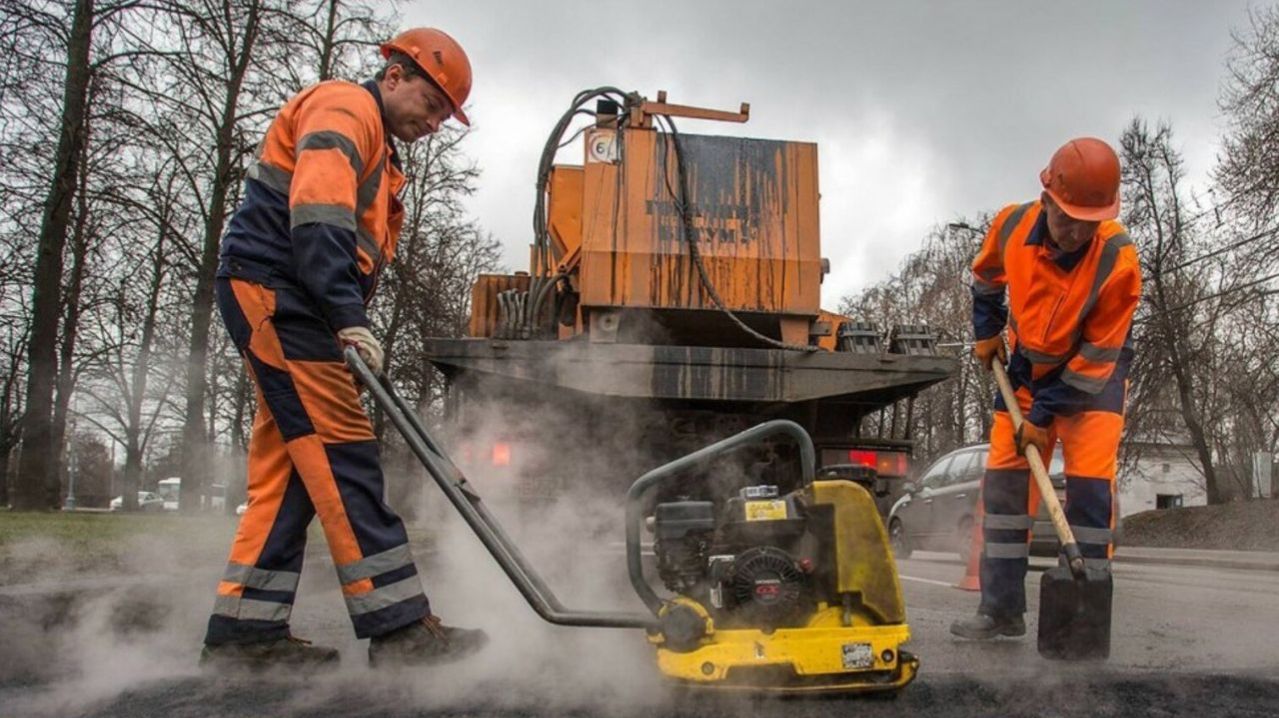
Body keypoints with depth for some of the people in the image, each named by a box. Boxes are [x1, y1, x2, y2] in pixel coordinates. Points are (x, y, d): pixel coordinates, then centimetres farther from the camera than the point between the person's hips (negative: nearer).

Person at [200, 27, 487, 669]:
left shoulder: (377, 157, 28)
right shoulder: (343, 108, -4)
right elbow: (317, 215, -21)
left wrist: (346, 327, 11)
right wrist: (348, 317, -28)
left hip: (283, 304, 11)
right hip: (271, 288, -11)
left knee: (284, 471, 6)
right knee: (341, 452, -15)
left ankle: (242, 631, 7)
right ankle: (399, 626, -17)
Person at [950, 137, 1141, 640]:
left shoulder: (1118, 260, -29)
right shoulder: (1012, 225, -19)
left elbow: (1095, 356, -23)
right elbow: (986, 278, 8)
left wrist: (1044, 416, -20)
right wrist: (986, 332, 3)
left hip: (1095, 372, -3)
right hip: (1027, 365, 4)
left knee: (1090, 482, -13)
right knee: (1003, 475, 1)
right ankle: (1001, 608, 8)